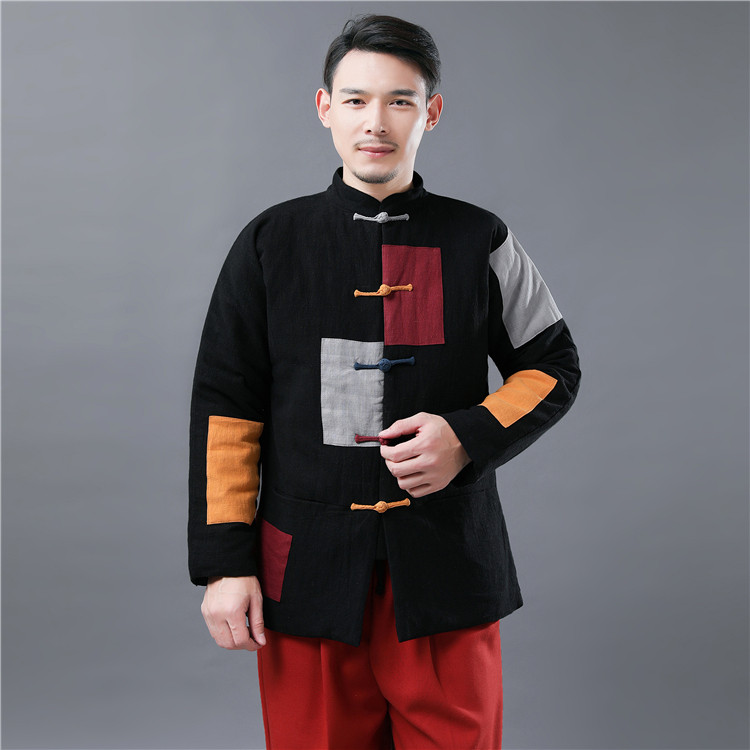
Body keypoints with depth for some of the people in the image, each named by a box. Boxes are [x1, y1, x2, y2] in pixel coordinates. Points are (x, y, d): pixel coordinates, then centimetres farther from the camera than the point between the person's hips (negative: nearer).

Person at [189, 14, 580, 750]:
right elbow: (224, 407, 3)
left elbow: (553, 367, 10)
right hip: (306, 573, 0)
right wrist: (223, 560, -2)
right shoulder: (271, 241, 3)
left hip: (449, 570, 0)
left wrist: (470, 438, -10)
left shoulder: (480, 241, 3)